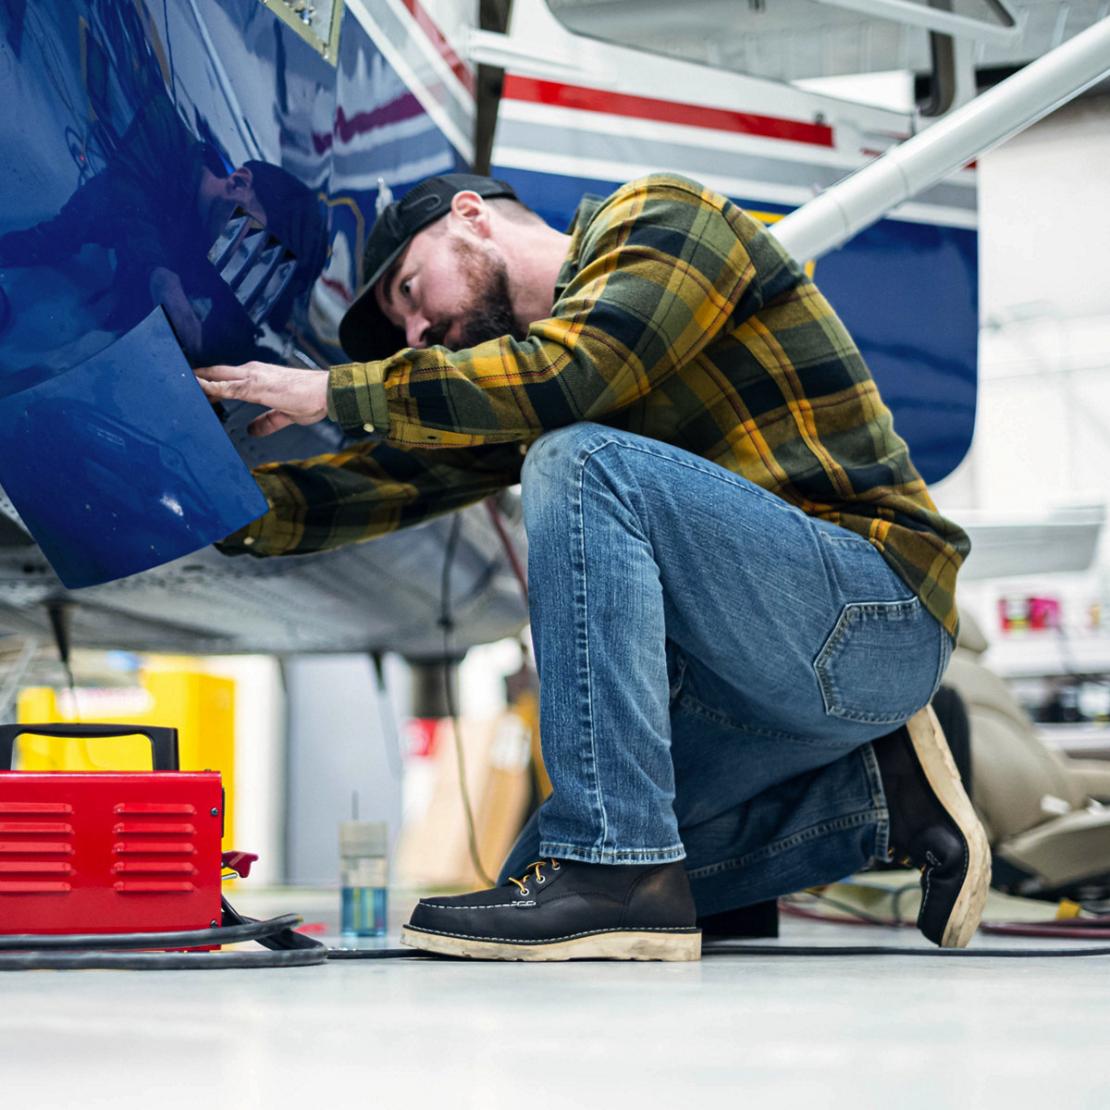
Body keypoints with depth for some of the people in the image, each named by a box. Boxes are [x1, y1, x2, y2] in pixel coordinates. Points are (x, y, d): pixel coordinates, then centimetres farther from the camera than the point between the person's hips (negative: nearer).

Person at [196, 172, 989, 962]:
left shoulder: (659, 217, -4)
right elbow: (409, 474, 12)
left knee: (579, 464, -27)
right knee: (535, 877, 4)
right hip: (761, 684, 9)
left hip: (878, 609, -9)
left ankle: (616, 869, -27)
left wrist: (337, 390, -13)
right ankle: (875, 791, 8)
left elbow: (562, 375, -21)